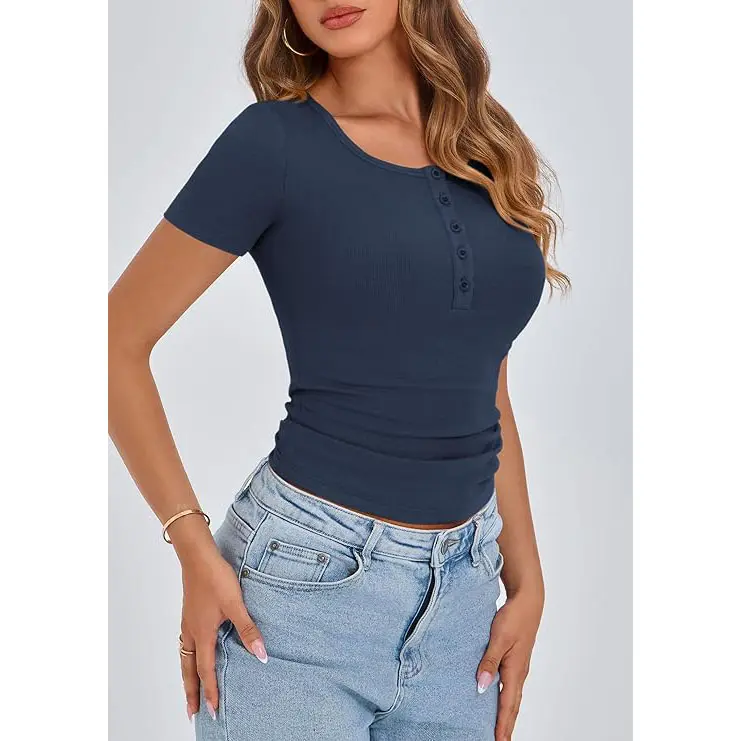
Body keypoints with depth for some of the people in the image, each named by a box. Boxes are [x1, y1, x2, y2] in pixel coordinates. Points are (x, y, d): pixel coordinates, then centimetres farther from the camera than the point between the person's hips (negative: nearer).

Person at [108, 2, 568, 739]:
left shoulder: (488, 152, 7)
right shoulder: (274, 139, -7)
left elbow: (483, 396, 12)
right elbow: (118, 342, -5)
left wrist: (527, 581, 8)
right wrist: (195, 550, -9)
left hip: (460, 596, 5)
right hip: (305, 583, -4)